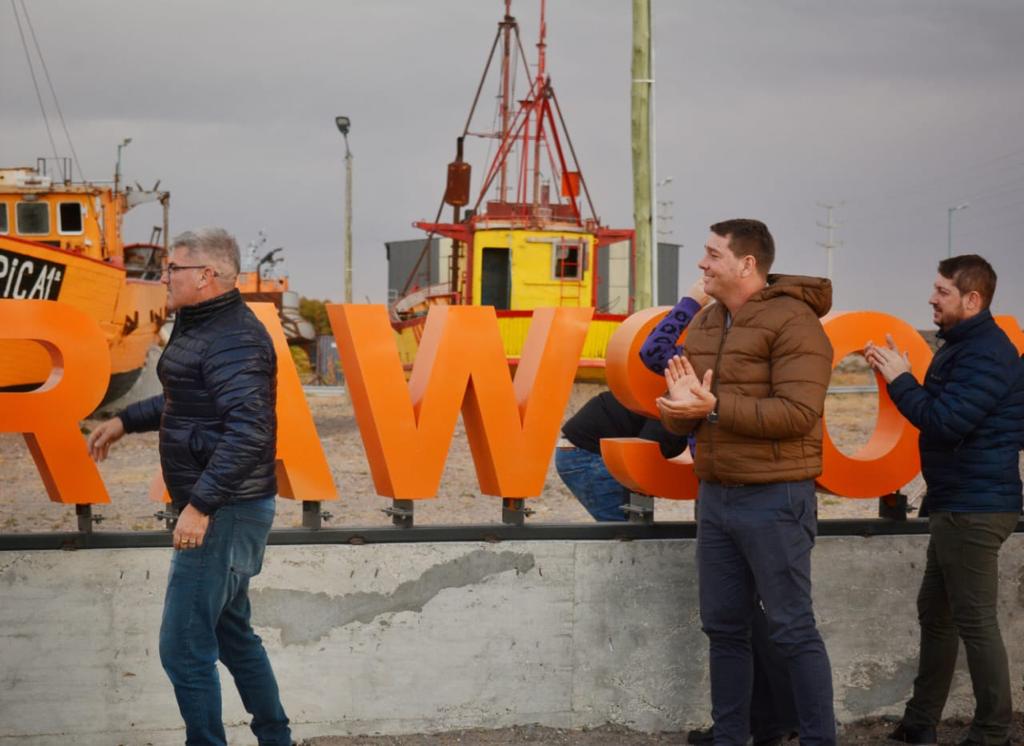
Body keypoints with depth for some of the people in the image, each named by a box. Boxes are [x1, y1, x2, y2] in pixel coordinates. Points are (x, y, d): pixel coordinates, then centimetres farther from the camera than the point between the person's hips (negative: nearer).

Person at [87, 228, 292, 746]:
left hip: (225, 512, -11)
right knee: (231, 634, 20)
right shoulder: (202, 326, 12)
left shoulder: (233, 339, -21)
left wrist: (200, 505, -30)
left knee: (184, 648, -7)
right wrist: (125, 421, 24)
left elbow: (249, 430, -30)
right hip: (221, 509, 11)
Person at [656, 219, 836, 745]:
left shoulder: (793, 321, -12)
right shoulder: (704, 325, 13)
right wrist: (678, 407, -8)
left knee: (792, 630, -2)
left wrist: (715, 406, -22)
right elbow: (680, 418, 17)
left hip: (773, 499, -8)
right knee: (723, 627, 14)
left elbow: (797, 412, -22)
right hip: (716, 497, 8)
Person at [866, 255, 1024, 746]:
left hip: (975, 508, -11)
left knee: (975, 622, -6)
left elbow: (945, 423, -24)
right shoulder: (963, 346, 16)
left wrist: (900, 380, -15)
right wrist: (898, 376, 6)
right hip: (957, 505, 11)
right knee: (935, 614, 15)